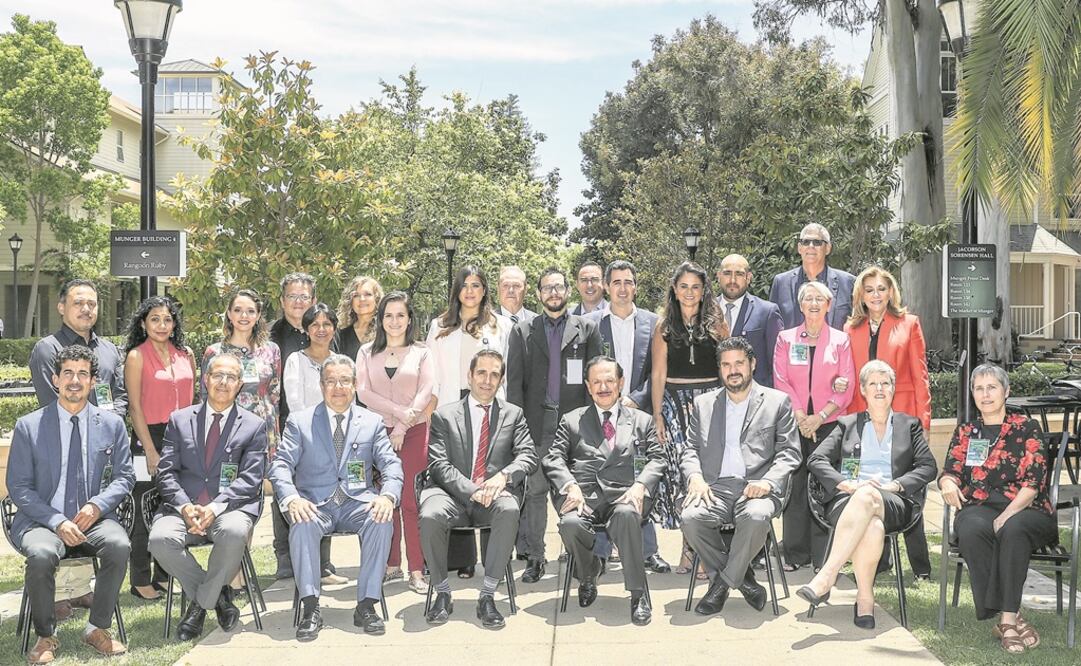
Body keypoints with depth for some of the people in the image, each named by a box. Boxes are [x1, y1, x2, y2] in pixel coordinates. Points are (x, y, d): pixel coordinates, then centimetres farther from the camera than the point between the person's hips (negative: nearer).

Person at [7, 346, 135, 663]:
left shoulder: (112, 424, 6)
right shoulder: (28, 426, 0)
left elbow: (124, 477, 10)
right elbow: (18, 487, -1)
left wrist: (97, 505, -11)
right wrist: (57, 522, -15)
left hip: (93, 518, 1)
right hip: (41, 520, -1)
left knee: (119, 545, -30)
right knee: (42, 554, -34)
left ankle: (98, 628, -8)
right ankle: (45, 637, -8)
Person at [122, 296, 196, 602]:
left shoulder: (186, 355, 10)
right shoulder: (137, 357, -3)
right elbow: (135, 407, -7)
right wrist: (151, 450, -12)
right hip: (149, 439, -5)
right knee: (144, 513, 0)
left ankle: (164, 576, 20)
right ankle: (141, 582, 9)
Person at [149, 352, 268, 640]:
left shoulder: (254, 426, 8)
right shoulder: (180, 420, 14)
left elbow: (250, 479, -1)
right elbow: (166, 472, 6)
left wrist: (216, 507, -17)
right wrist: (185, 507, -12)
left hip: (231, 508, -2)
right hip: (184, 507, 2)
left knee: (234, 532, -36)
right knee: (161, 538, -30)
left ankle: (200, 604, -12)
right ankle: (218, 595, -7)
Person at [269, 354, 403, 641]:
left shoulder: (373, 422, 12)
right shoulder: (299, 421, 9)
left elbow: (391, 465, 5)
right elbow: (281, 464, 0)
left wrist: (388, 496, -18)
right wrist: (291, 498, -21)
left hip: (358, 501, 1)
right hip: (314, 503, -1)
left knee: (381, 522, -31)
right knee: (302, 524, -34)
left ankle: (366, 605, -22)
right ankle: (310, 608, -25)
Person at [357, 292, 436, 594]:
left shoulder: (421, 353, 7)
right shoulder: (367, 352, 11)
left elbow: (426, 392, -2)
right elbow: (363, 392, 0)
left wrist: (402, 428, -10)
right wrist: (398, 411, -12)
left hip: (413, 432, -2)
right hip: (378, 431, 2)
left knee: (410, 500, -9)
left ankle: (417, 569, -8)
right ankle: (391, 564, 12)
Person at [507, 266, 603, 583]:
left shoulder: (587, 329, 9)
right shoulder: (522, 331, 11)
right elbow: (514, 381, 7)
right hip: (537, 422, 1)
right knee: (535, 490, 1)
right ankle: (534, 557, 7)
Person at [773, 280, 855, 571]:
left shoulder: (840, 340, 7)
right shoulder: (786, 339, 9)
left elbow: (847, 386, 3)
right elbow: (781, 381, 3)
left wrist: (819, 417, -8)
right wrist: (800, 417, -8)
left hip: (828, 423, -1)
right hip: (794, 423, 1)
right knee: (795, 486, 0)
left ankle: (823, 557, 3)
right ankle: (796, 554, 9)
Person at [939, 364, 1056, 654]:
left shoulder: (1026, 429, 10)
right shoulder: (965, 432, 21)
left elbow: (1033, 481, -1)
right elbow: (950, 471, 13)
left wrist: (1007, 514, -16)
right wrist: (948, 483, -14)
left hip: (1025, 510, -2)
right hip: (979, 508, 2)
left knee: (1013, 529, -38)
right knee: (971, 529, -35)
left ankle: (1005, 619, -37)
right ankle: (1010, 619, -34)